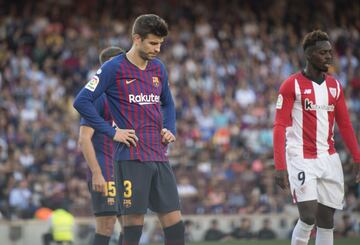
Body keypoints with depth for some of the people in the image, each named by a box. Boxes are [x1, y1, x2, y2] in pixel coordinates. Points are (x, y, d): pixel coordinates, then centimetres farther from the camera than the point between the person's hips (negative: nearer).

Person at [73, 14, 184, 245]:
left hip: (160, 157, 6)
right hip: (131, 159, -6)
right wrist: (112, 131, -12)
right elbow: (82, 102, -9)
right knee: (134, 222, -5)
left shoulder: (158, 68, 13)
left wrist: (170, 130, 10)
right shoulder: (114, 68, -6)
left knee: (174, 223, 2)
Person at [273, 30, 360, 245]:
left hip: (329, 159, 6)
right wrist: (280, 167, -16)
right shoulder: (292, 85, -7)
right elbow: (280, 127, -9)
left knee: (326, 220, 5)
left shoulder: (334, 86, 11)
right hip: (301, 160, -6)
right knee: (309, 216, -15)